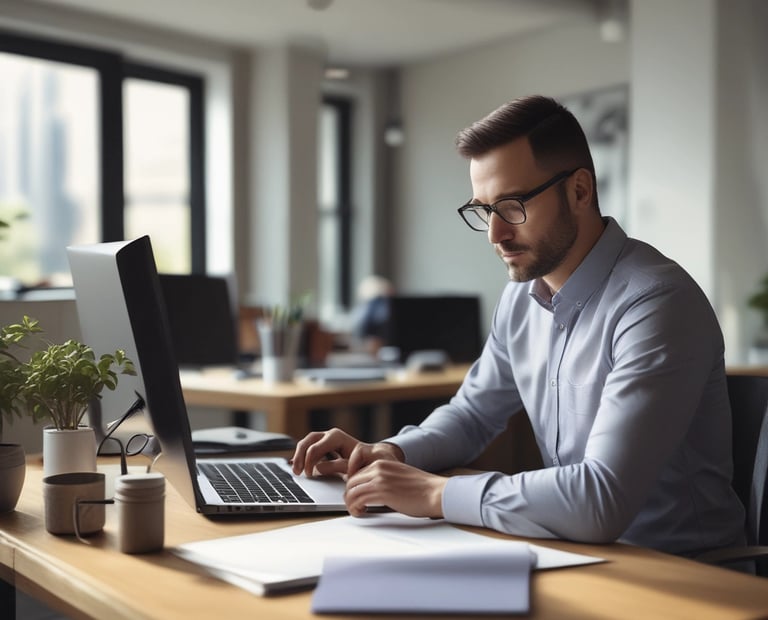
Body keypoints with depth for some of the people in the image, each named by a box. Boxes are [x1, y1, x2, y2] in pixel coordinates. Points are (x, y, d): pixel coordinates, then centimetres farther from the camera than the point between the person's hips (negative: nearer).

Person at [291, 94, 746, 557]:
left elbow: (601, 501, -31)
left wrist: (436, 492, -24)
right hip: (574, 553, 6)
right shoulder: (522, 295, 3)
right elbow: (473, 414, 16)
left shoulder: (656, 305, -22)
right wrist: (390, 453, -3)